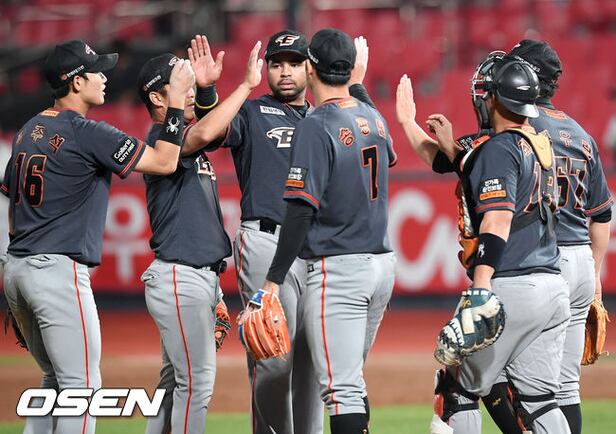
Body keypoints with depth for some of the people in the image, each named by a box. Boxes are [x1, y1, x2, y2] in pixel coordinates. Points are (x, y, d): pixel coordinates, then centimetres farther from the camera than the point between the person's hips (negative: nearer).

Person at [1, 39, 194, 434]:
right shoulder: (87, 133, -12)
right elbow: (164, 162, -12)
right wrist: (177, 101, -5)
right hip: (59, 270, -9)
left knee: (56, 379, 19)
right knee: (82, 385, -7)